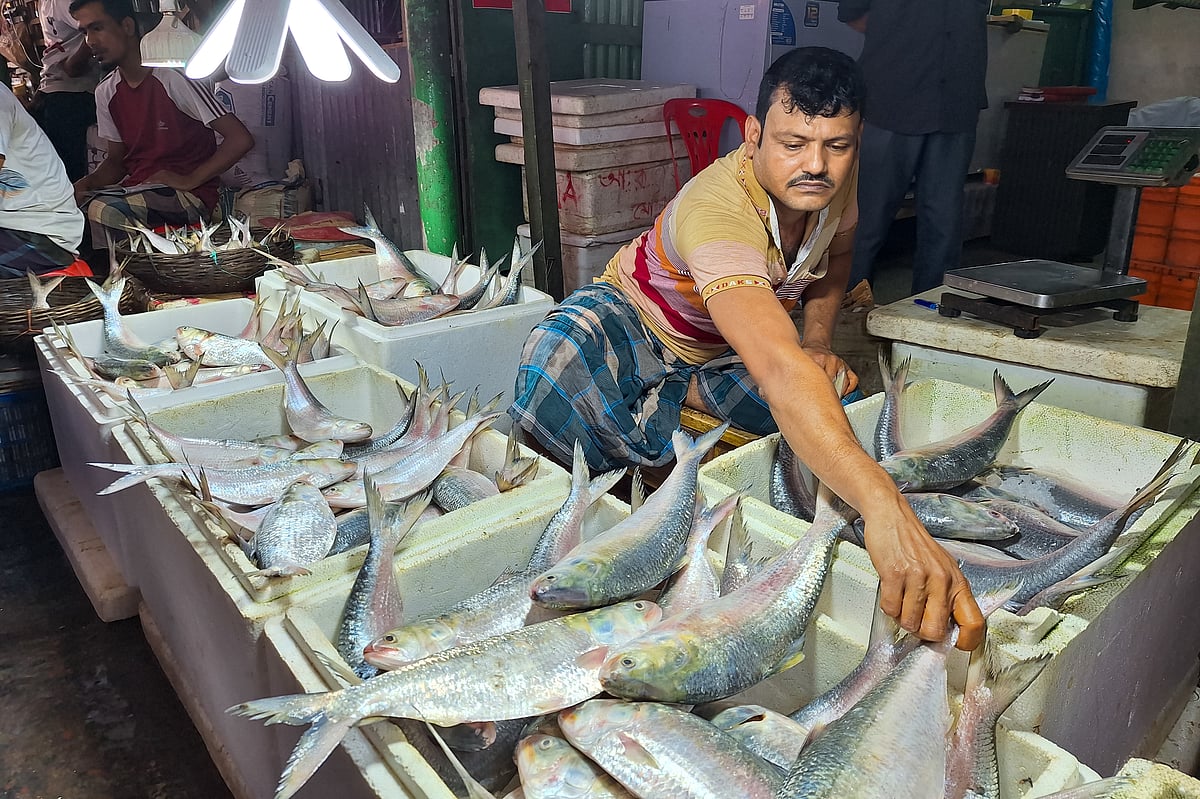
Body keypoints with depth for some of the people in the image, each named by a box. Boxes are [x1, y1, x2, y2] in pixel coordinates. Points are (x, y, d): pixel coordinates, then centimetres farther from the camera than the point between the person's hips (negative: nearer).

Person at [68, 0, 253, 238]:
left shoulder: (173, 76, -12)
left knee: (102, 210, -30)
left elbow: (241, 139, -17)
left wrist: (190, 180, -17)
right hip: (136, 188, 7)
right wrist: (88, 182, -2)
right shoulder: (105, 92, 11)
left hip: (189, 196, -6)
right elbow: (116, 160, 20)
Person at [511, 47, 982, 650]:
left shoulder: (833, 178, -17)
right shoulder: (716, 210, -40)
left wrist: (817, 339, -7)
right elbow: (776, 367, -56)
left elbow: (836, 250, 11)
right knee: (555, 358, -39)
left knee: (841, 396, -19)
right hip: (634, 320, -7)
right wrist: (884, 507, -67)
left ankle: (674, 396, -4)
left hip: (722, 352, 7)